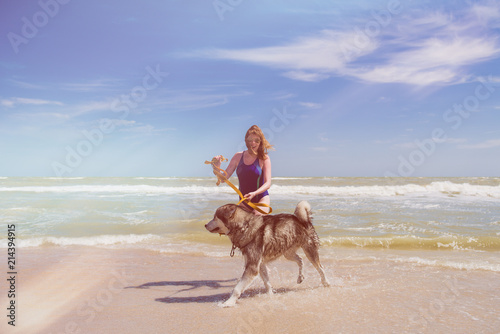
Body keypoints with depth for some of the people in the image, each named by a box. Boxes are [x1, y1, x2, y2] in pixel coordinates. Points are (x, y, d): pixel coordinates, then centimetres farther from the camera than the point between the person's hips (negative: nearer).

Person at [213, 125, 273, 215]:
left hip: (261, 199, -4)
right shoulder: (238, 157, 3)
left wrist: (254, 193, -28)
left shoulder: (264, 158, -7)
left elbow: (267, 183, -11)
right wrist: (217, 168, -16)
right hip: (244, 201, 4)